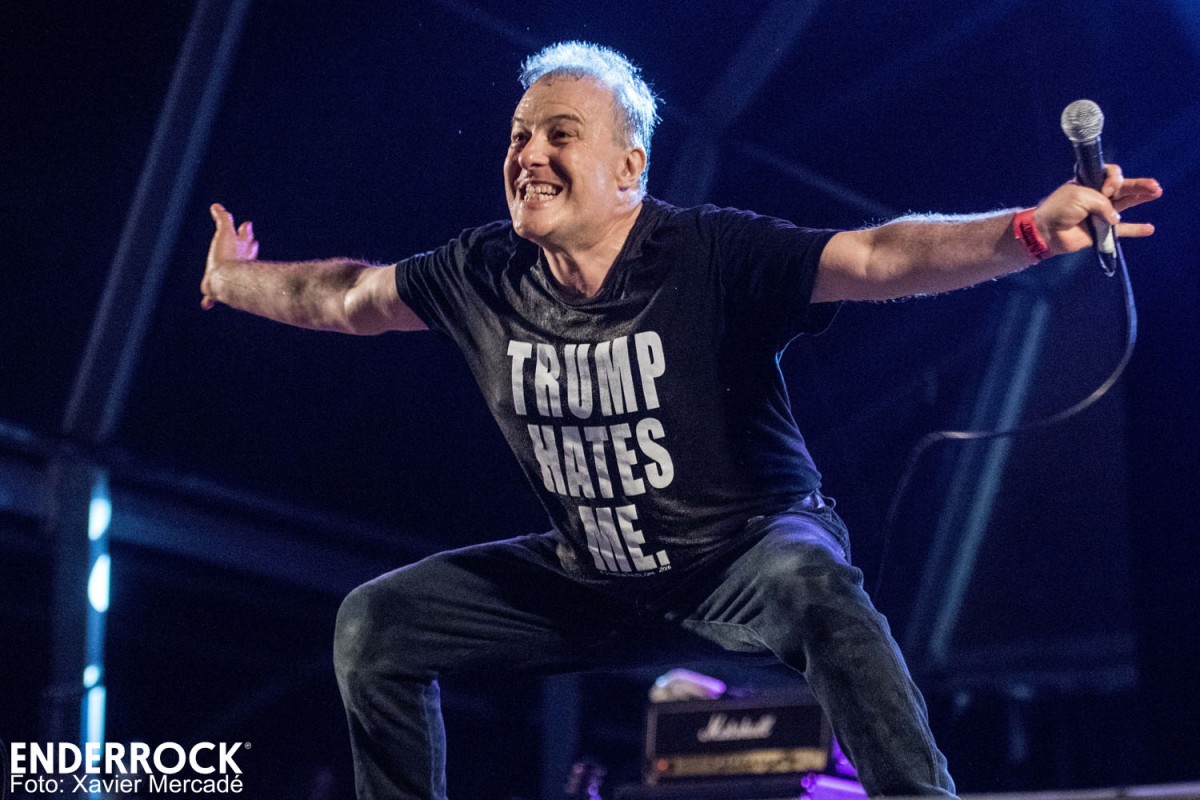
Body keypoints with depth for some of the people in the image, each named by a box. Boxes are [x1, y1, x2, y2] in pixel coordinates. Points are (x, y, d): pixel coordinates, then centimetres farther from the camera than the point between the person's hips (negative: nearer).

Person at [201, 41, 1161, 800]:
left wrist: (1029, 230, -50)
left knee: (812, 586, -41)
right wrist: (234, 281, 21)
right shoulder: (485, 274, -8)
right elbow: (345, 297, 10)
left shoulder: (713, 254, -23)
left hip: (744, 557, -5)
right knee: (375, 624, -2)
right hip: (593, 585, 6)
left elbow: (880, 257, -35)